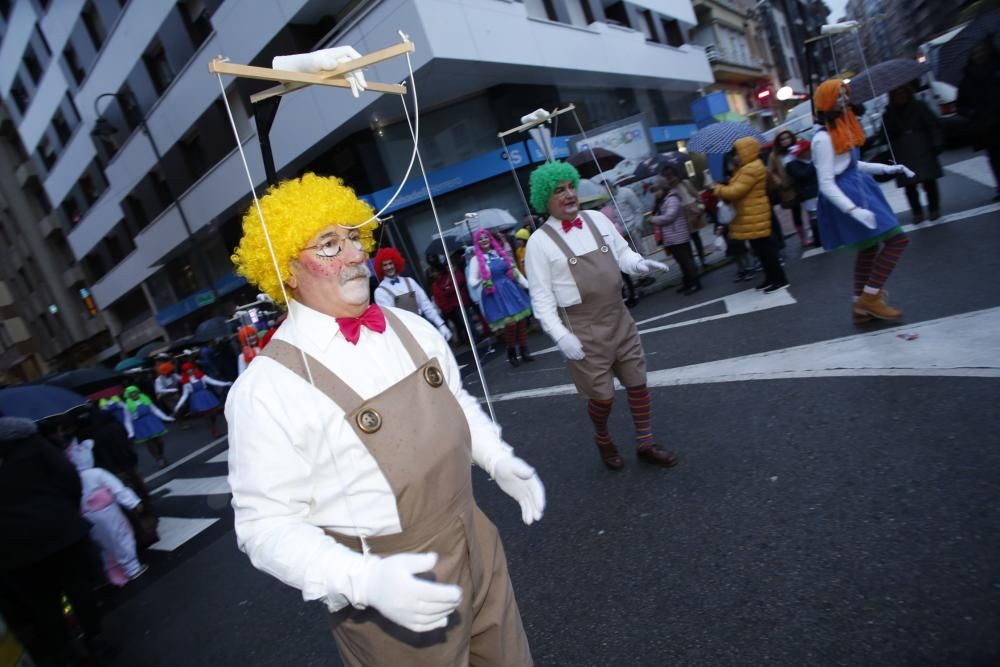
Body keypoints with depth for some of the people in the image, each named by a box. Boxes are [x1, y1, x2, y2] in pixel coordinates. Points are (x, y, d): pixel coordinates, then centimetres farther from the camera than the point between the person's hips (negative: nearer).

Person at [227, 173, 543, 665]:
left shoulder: (410, 328, -1)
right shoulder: (268, 387, -21)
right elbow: (266, 524, -19)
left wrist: (500, 461, 0)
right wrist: (365, 581, -31)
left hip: (477, 550, 6)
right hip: (391, 597, -6)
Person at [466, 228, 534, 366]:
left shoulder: (500, 252, 10)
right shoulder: (477, 259, -2)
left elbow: (515, 271, 14)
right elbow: (472, 279, -4)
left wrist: (528, 285, 11)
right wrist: (478, 282, -27)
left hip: (511, 290, 4)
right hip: (495, 296, -4)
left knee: (521, 321, 1)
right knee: (510, 324, -9)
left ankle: (524, 351, 18)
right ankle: (511, 354, 14)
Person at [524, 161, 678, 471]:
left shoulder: (597, 219, 4)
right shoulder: (540, 241, -10)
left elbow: (622, 252, 14)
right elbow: (541, 297, -11)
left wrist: (639, 263, -9)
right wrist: (561, 336, -19)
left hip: (620, 319, 5)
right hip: (584, 329, -5)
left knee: (638, 383, 13)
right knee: (602, 395, 5)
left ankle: (645, 444, 33)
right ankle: (603, 439, 38)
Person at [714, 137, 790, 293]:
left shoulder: (752, 169, -19)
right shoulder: (745, 168, 17)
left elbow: (735, 191, -23)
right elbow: (737, 189, 17)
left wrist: (716, 188, -10)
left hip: (755, 217, -11)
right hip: (751, 216, 11)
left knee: (764, 248, -6)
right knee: (761, 248, 15)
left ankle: (780, 279, 1)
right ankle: (771, 278, 24)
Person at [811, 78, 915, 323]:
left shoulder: (844, 128, 11)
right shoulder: (823, 139, -18)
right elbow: (826, 186, -23)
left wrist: (887, 168, 22)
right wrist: (854, 210, -30)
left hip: (859, 190, 10)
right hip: (846, 198, -10)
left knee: (868, 250, 15)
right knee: (897, 239, -11)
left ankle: (861, 307, 25)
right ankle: (870, 297, -2)